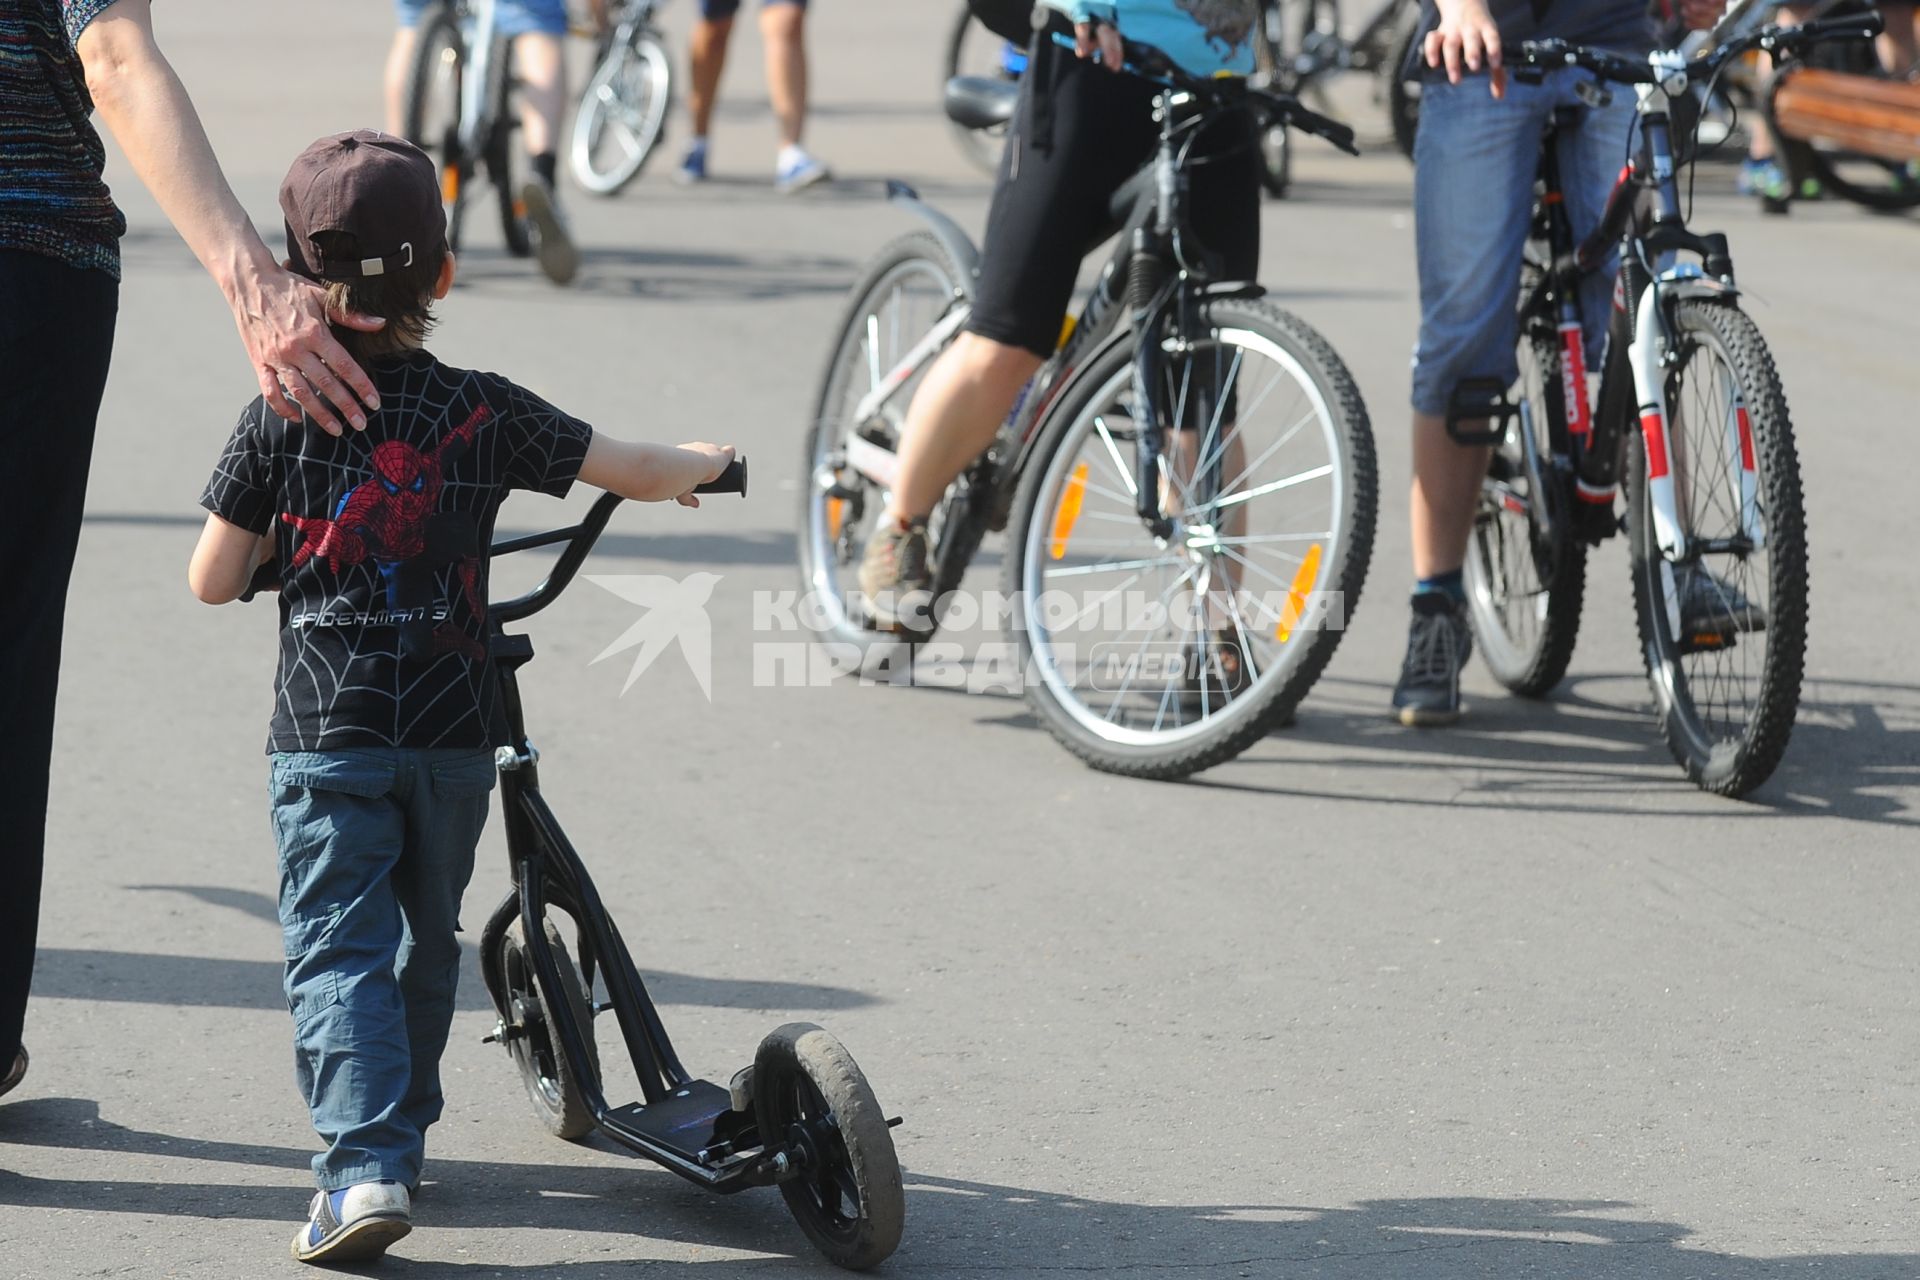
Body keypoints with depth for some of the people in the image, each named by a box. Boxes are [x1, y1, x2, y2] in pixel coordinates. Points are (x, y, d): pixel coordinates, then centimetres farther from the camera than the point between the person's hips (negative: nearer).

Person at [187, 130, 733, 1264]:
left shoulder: (280, 418, -4)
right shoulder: (484, 413, -2)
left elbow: (212, 581, -2)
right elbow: (640, 473, 2)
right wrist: (702, 463, 24)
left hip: (326, 731, -2)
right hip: (456, 726, 2)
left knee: (337, 946, -3)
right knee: (427, 938, 19)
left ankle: (366, 1167, -18)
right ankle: (403, 1128, 32)